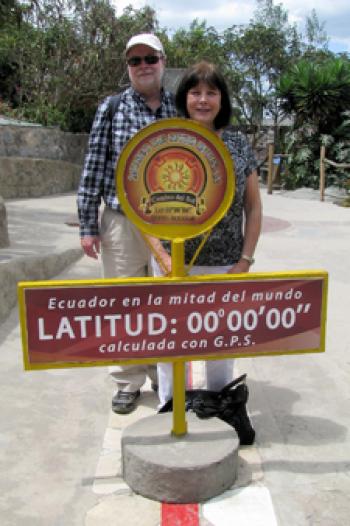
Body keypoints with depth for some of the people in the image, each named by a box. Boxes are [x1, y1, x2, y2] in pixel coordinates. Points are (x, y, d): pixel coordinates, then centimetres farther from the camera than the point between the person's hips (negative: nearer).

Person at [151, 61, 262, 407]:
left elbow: (253, 206, 7)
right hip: (172, 262, -1)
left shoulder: (238, 144, 3)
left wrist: (245, 261, -1)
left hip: (224, 265, 2)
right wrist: (163, 256, -12)